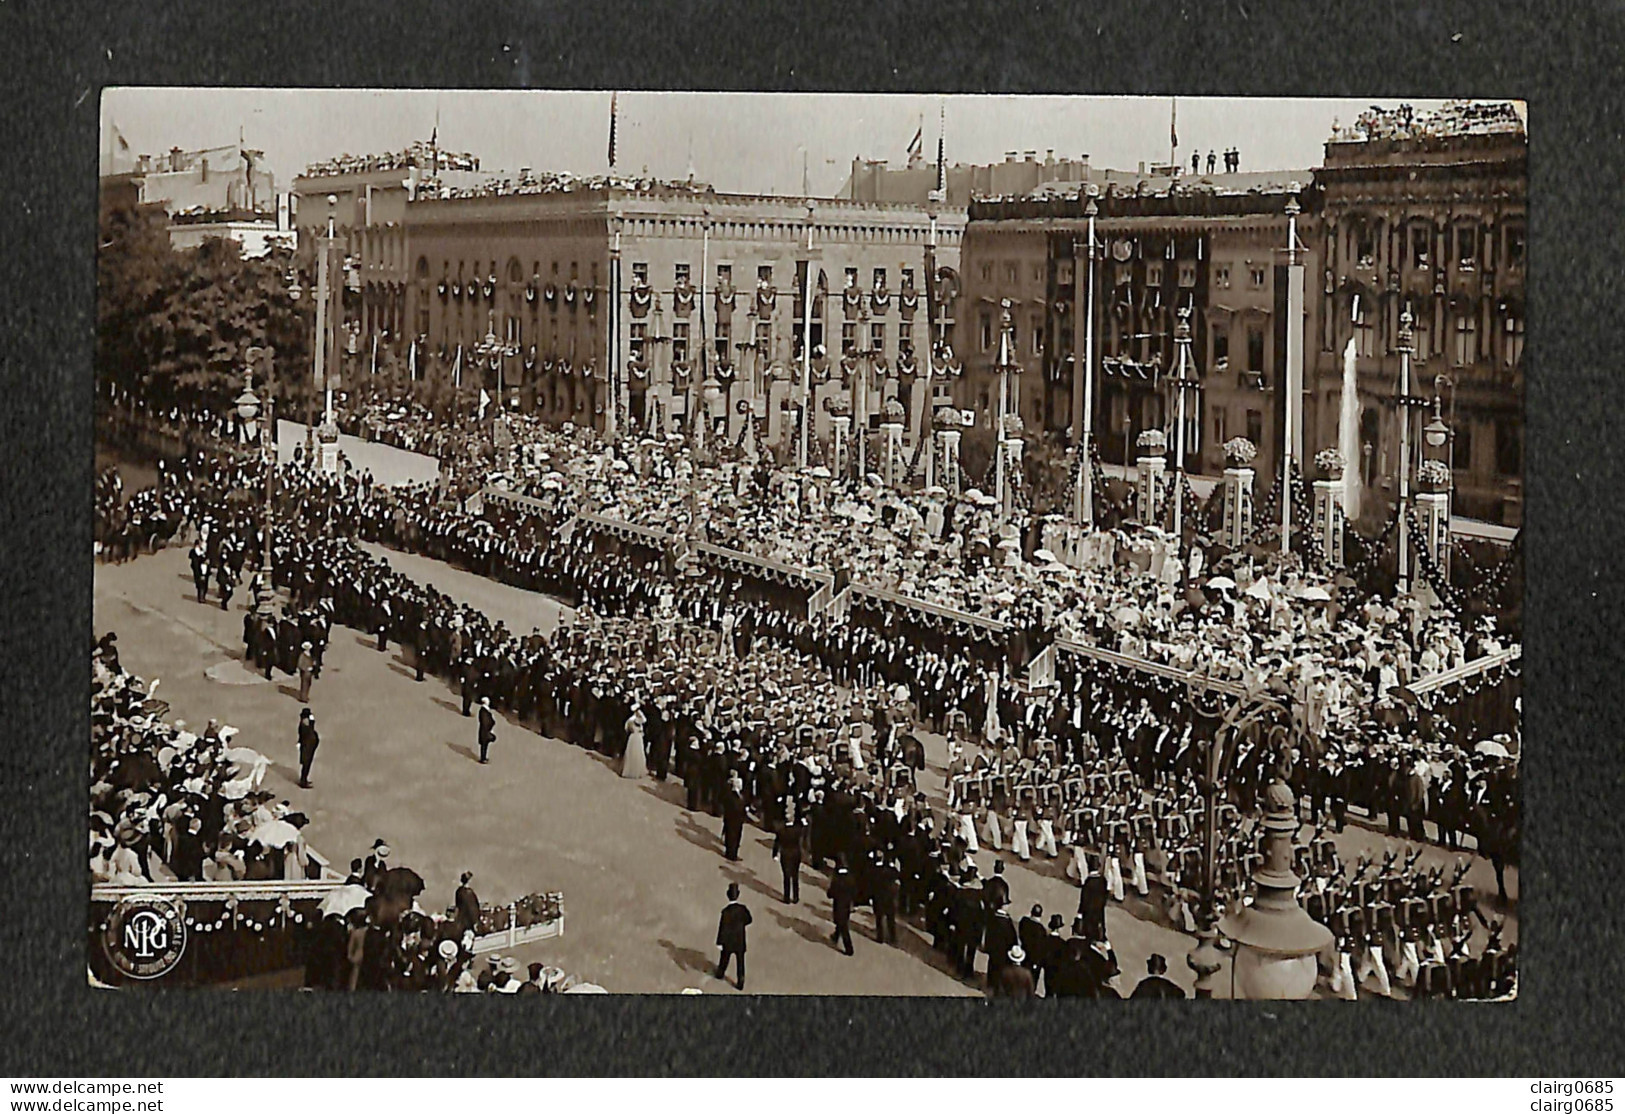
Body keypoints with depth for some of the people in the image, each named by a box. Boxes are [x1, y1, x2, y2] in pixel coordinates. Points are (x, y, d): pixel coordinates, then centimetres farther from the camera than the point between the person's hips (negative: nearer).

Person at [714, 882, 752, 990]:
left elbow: (722, 928, -19)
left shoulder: (726, 911, -27)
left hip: (728, 941, -2)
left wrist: (719, 942, -9)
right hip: (740, 941, 2)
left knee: (724, 959, 23)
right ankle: (740, 983, 19)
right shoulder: (742, 909, -17)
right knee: (740, 962, 13)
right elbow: (748, 920, 2)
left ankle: (720, 974, 47)